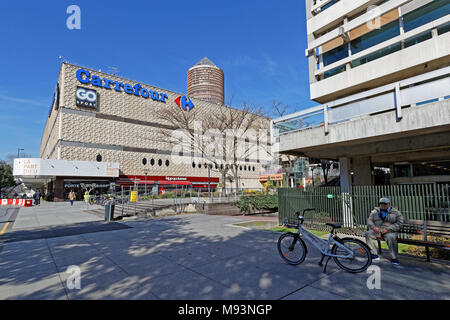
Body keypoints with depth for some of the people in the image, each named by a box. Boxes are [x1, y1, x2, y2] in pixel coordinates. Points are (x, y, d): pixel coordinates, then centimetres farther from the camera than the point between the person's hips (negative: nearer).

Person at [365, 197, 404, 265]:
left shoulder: (396, 212, 7)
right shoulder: (375, 211, 15)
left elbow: (399, 223, -4)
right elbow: (369, 220, 9)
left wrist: (388, 229, -17)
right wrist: (374, 227, -14)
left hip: (390, 231, -2)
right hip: (376, 230, 3)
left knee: (390, 237, -35)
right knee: (368, 234, -26)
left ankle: (394, 258, -23)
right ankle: (374, 255, -20)